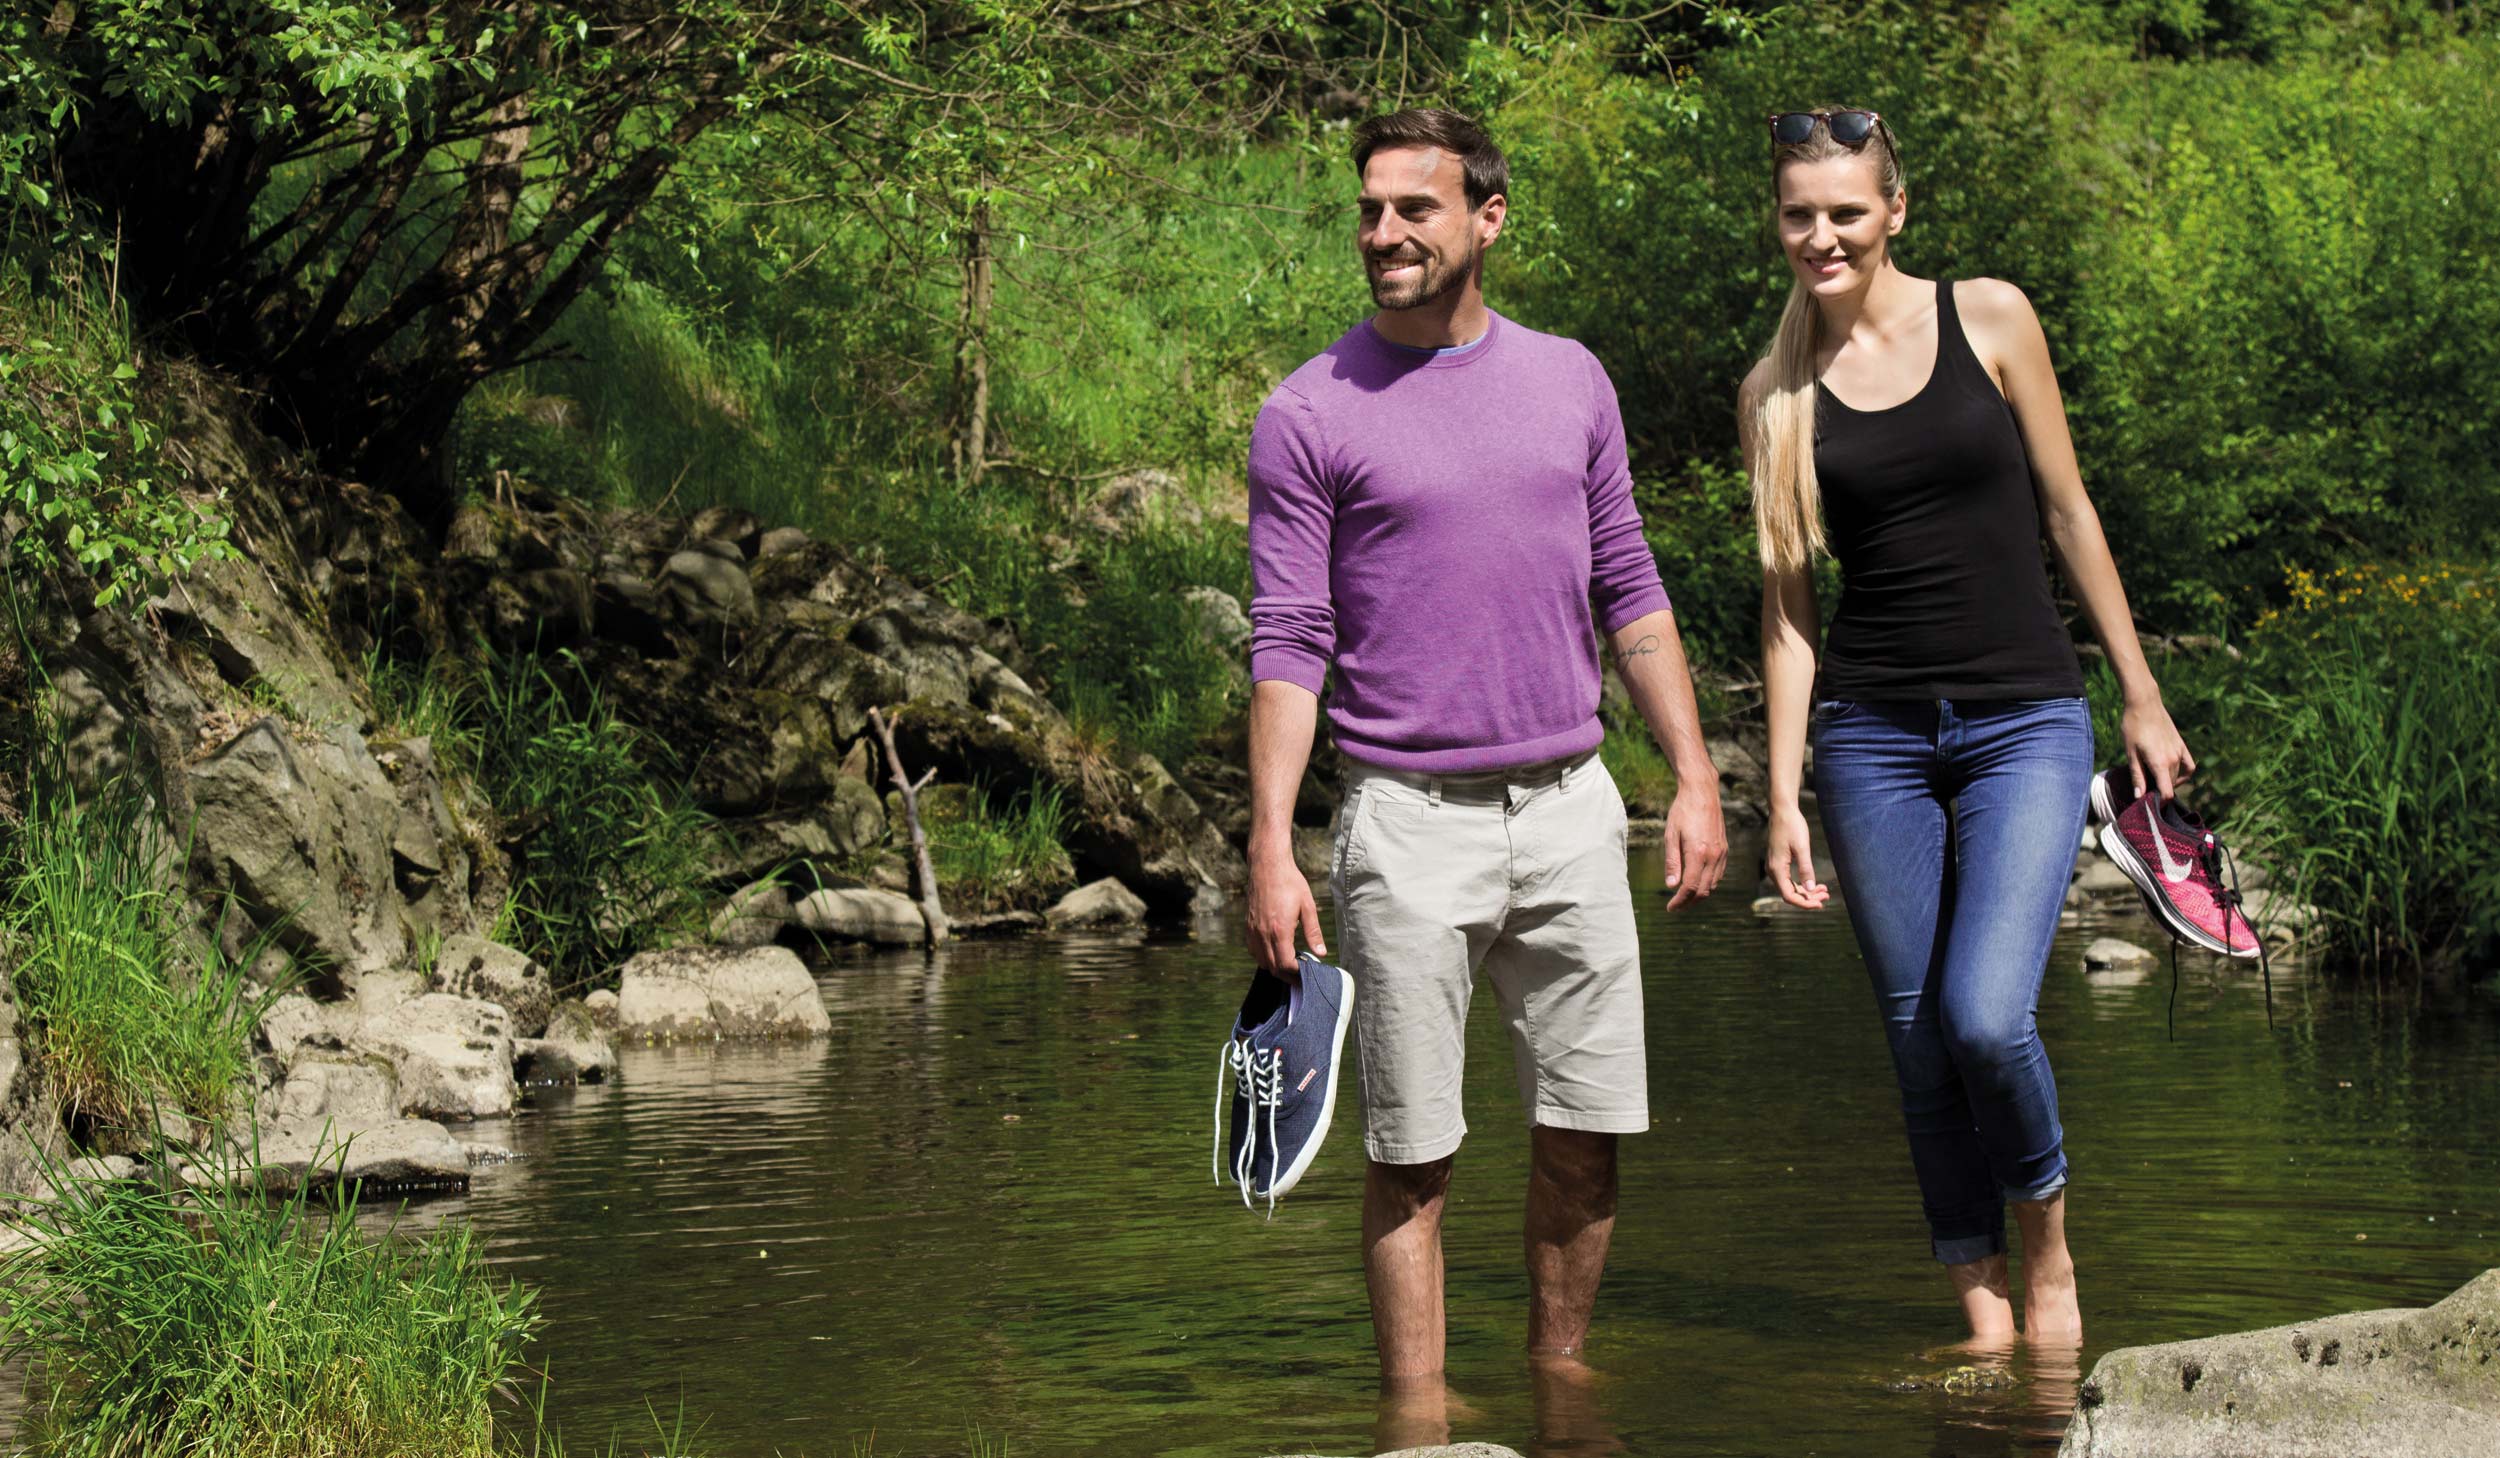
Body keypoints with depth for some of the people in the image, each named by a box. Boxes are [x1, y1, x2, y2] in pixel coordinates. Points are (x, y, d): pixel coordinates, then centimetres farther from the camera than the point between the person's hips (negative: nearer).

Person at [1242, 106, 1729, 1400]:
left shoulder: (1570, 381, 10)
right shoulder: (1309, 415, -2)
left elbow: (1628, 596, 15)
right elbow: (1288, 645, -5)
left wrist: (1695, 778, 9)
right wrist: (1270, 849, -12)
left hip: (1568, 807, 4)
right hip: (1408, 823, -4)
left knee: (1586, 1134, 6)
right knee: (1411, 1155, -1)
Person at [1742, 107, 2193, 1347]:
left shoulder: (1988, 318, 1)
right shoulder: (1775, 393, 5)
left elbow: (2067, 510, 6)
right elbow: (1786, 601, 7)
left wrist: (2142, 697, 6)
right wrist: (1783, 796, 2)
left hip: (2025, 722, -2)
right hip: (1874, 735, 2)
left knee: (1986, 1016, -16)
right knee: (1918, 1039, 2)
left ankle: (2048, 1244, 11)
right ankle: (1981, 1303, 15)